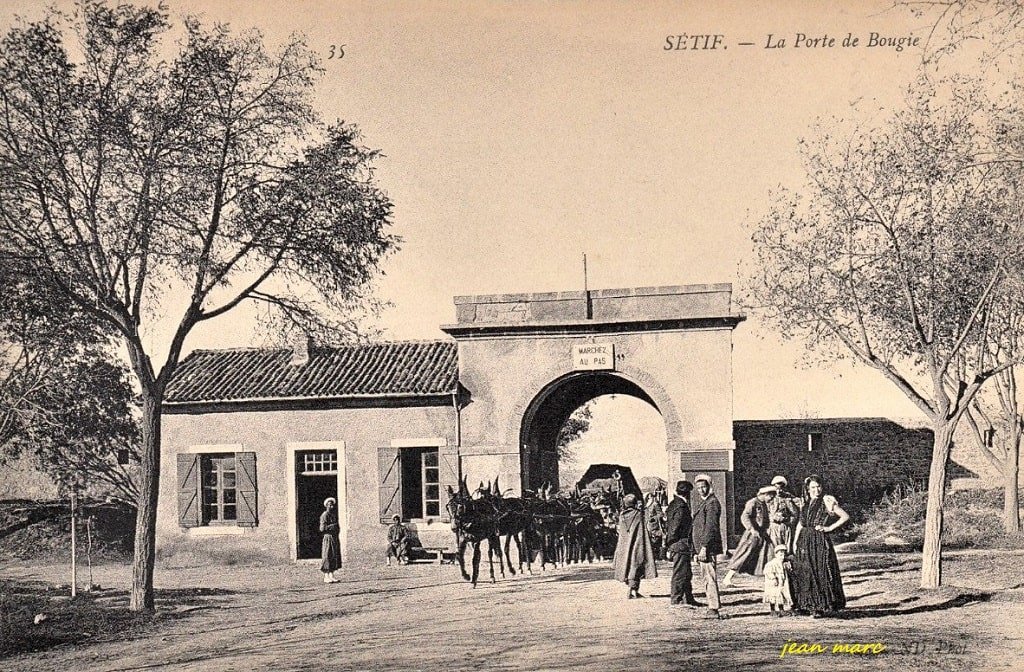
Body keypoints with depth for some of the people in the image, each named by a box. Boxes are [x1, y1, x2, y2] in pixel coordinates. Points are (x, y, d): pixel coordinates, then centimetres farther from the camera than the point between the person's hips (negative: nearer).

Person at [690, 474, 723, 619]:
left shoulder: (712, 502, -10)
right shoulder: (699, 503, 20)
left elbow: (710, 526, -18)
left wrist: (704, 547, -22)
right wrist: (697, 549, 19)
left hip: (708, 547, -10)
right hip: (700, 547, 10)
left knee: (709, 577, -10)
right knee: (706, 578, 12)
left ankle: (713, 609, -10)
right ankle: (714, 606, 17)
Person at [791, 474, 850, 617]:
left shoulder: (827, 502, -3)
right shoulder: (805, 504, 13)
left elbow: (845, 516, -7)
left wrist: (829, 528, -8)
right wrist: (795, 541, 11)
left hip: (820, 542, -6)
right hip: (805, 542, 6)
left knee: (820, 573, -6)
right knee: (802, 573, 4)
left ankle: (821, 606, -2)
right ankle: (804, 605, 12)